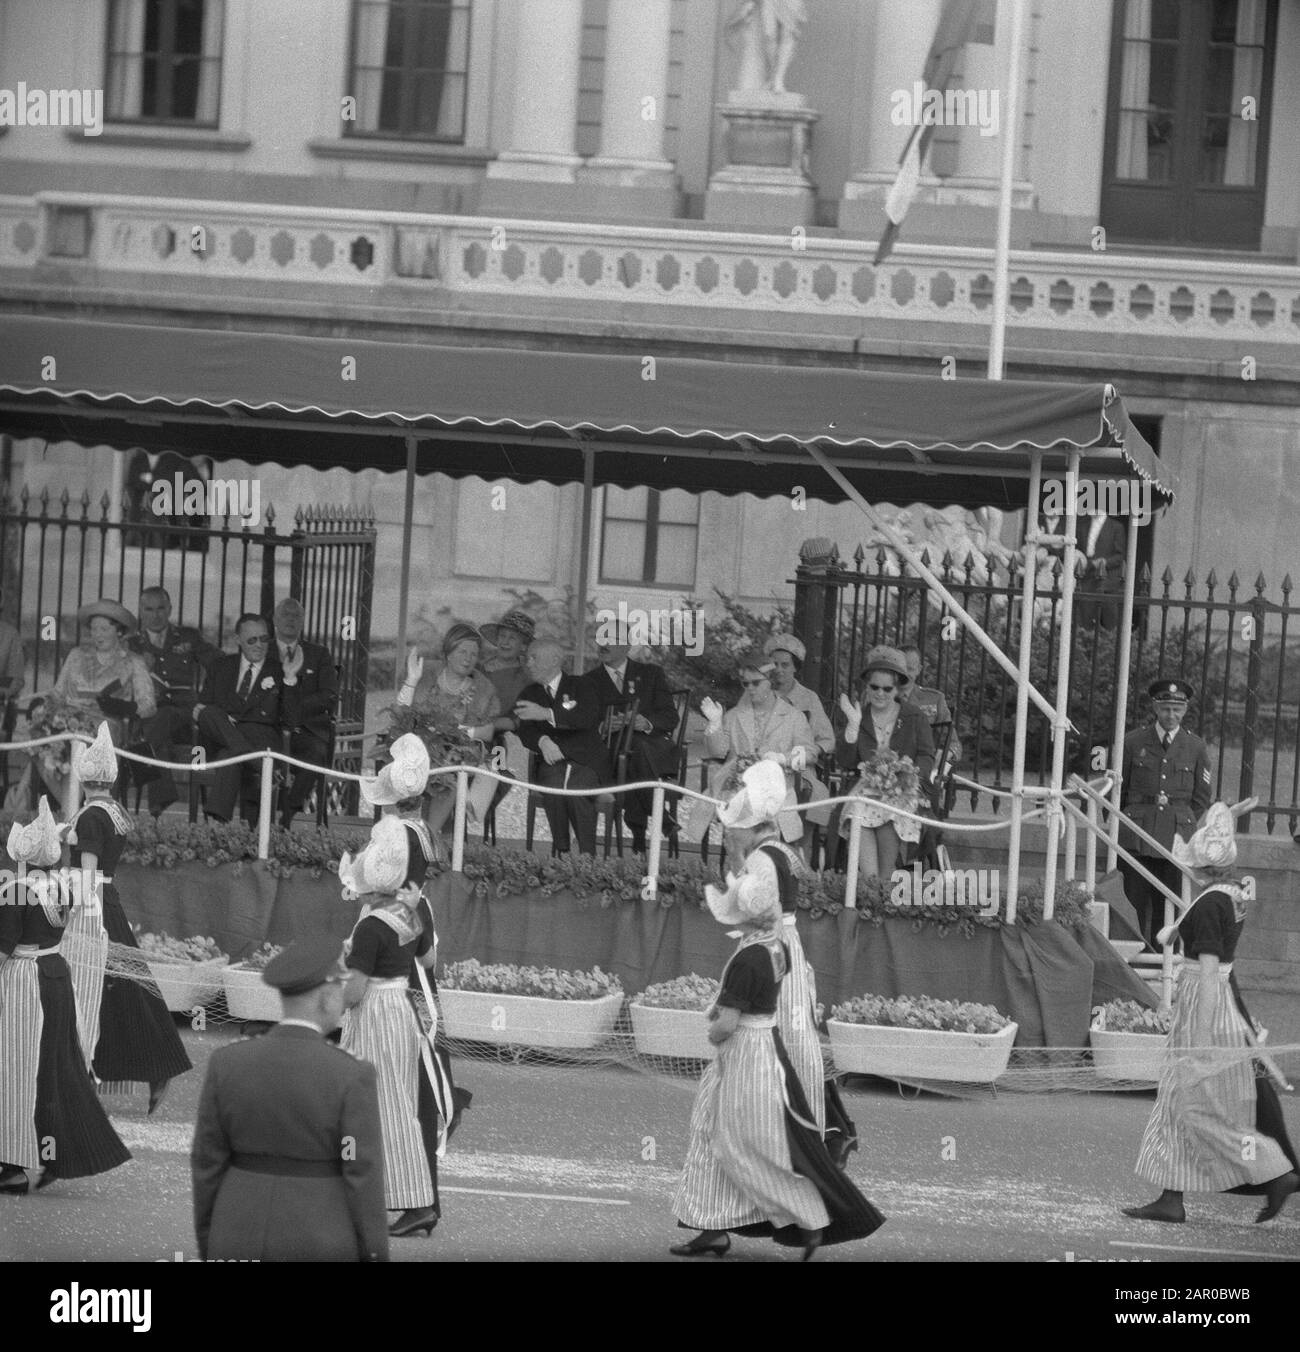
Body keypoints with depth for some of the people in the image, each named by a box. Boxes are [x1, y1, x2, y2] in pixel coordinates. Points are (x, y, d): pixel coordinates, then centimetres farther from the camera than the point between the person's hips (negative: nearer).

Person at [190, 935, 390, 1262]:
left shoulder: (228, 1064, -5)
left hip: (245, 1240, 3)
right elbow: (363, 1177, -13)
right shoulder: (351, 1077, -15)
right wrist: (376, 1263, -5)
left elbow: (208, 1162, 1)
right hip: (321, 1251, -3)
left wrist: (209, 1247, 11)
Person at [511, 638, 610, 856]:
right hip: (552, 762, 2)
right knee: (553, 789, -33)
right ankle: (560, 852, -27)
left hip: (586, 762, -2)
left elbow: (591, 718, -13)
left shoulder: (580, 686, 8)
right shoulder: (529, 695, 19)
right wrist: (543, 742, -21)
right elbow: (525, 730, 3)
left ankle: (587, 854, -28)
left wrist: (547, 714, -23)